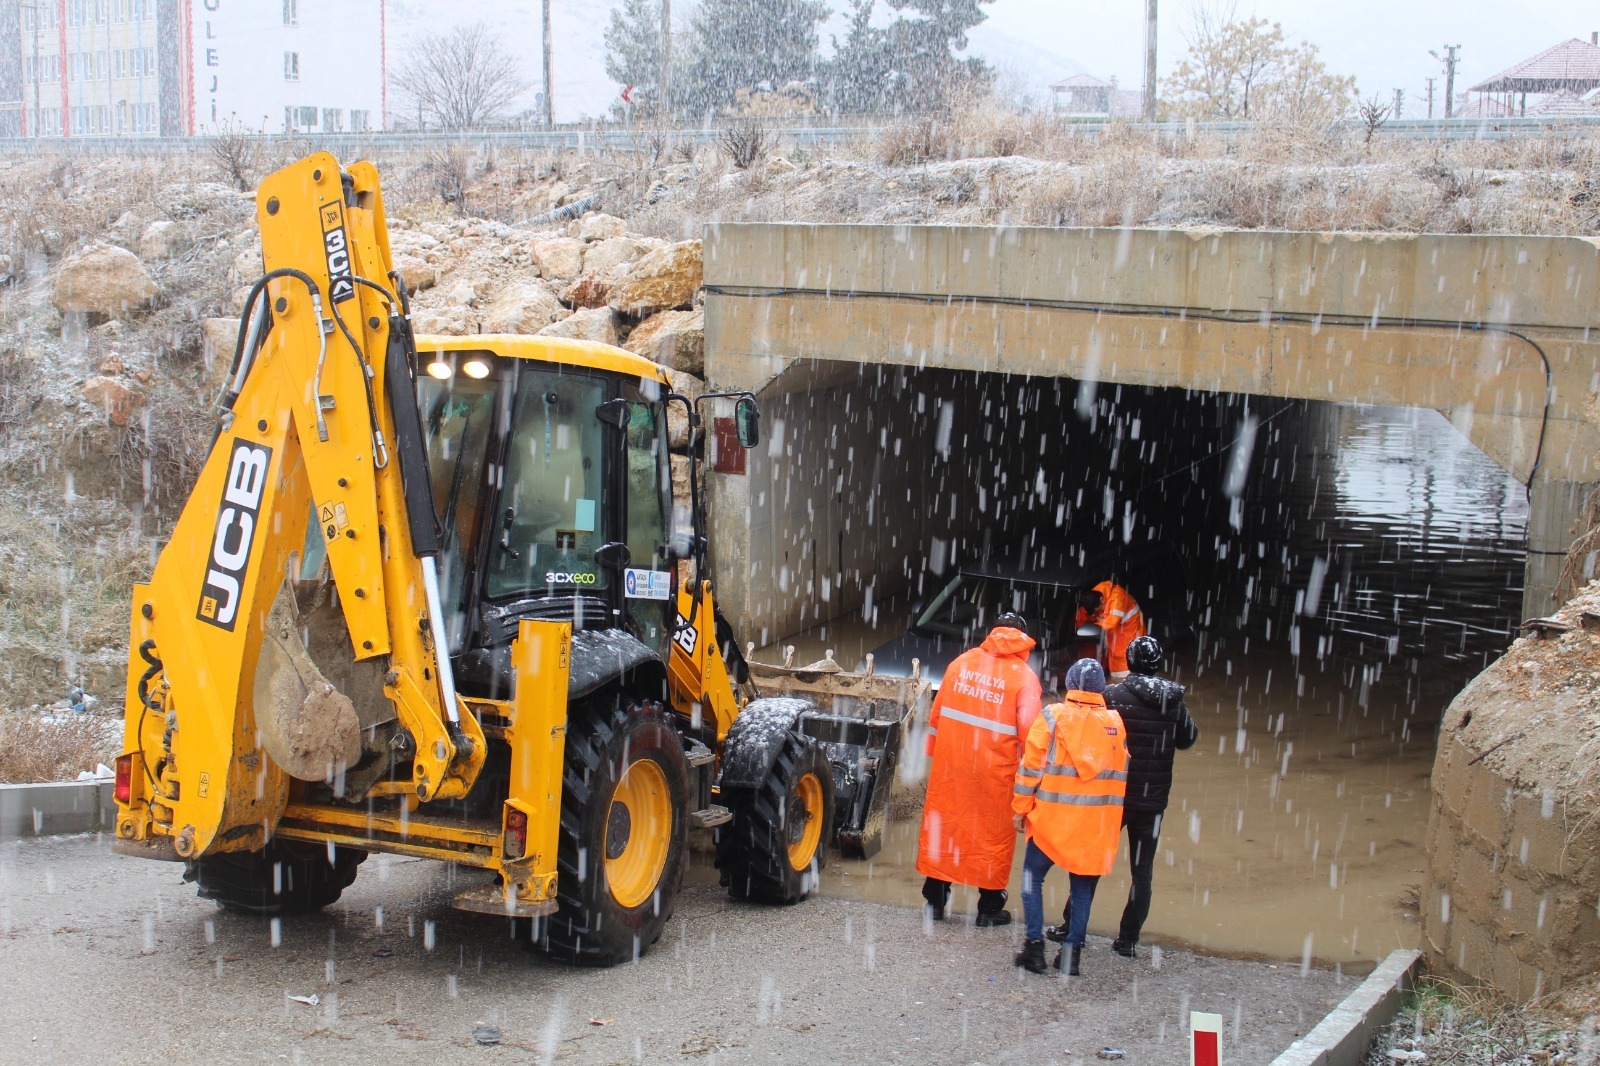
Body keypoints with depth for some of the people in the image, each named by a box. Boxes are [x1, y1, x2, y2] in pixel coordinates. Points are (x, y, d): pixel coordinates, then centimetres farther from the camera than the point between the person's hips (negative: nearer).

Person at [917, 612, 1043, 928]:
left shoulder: (962, 662, 5)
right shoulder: (1024, 676, -7)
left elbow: (937, 711, 9)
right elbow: (1028, 731, -9)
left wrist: (933, 751, 18)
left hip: (950, 762, 4)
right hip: (995, 770, -3)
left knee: (943, 822, 14)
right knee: (995, 832, 9)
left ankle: (934, 899, 22)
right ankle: (989, 908, 15)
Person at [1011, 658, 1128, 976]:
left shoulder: (1053, 717, -5)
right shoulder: (1116, 723, 3)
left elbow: (1031, 766, -5)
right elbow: (1120, 776, 11)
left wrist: (1021, 807, 3)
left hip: (1052, 817, -2)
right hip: (1097, 823, 2)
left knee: (1033, 877, 10)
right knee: (1083, 887, 10)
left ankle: (1035, 944, 3)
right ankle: (1073, 950, 8)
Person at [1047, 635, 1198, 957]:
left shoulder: (1113, 696, -13)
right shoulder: (1173, 700, -3)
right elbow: (1187, 739, 10)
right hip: (1153, 799, 2)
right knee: (1142, 871, 9)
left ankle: (1071, 927, 14)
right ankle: (1129, 938, 10)